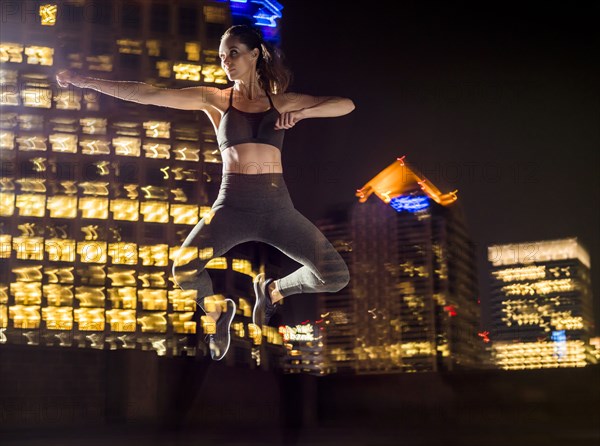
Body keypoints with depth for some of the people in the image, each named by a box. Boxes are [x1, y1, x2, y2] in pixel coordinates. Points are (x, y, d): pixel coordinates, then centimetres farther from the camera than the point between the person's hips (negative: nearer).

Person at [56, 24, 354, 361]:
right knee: (184, 272, -25)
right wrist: (86, 82, -5)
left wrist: (302, 113, -10)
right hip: (232, 206, -1)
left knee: (336, 276, -11)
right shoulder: (215, 100, 6)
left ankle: (273, 290, 21)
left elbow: (346, 105, 7)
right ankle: (218, 311, 12)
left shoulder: (281, 102, 10)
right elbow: (150, 94, 0)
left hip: (277, 207, 1)